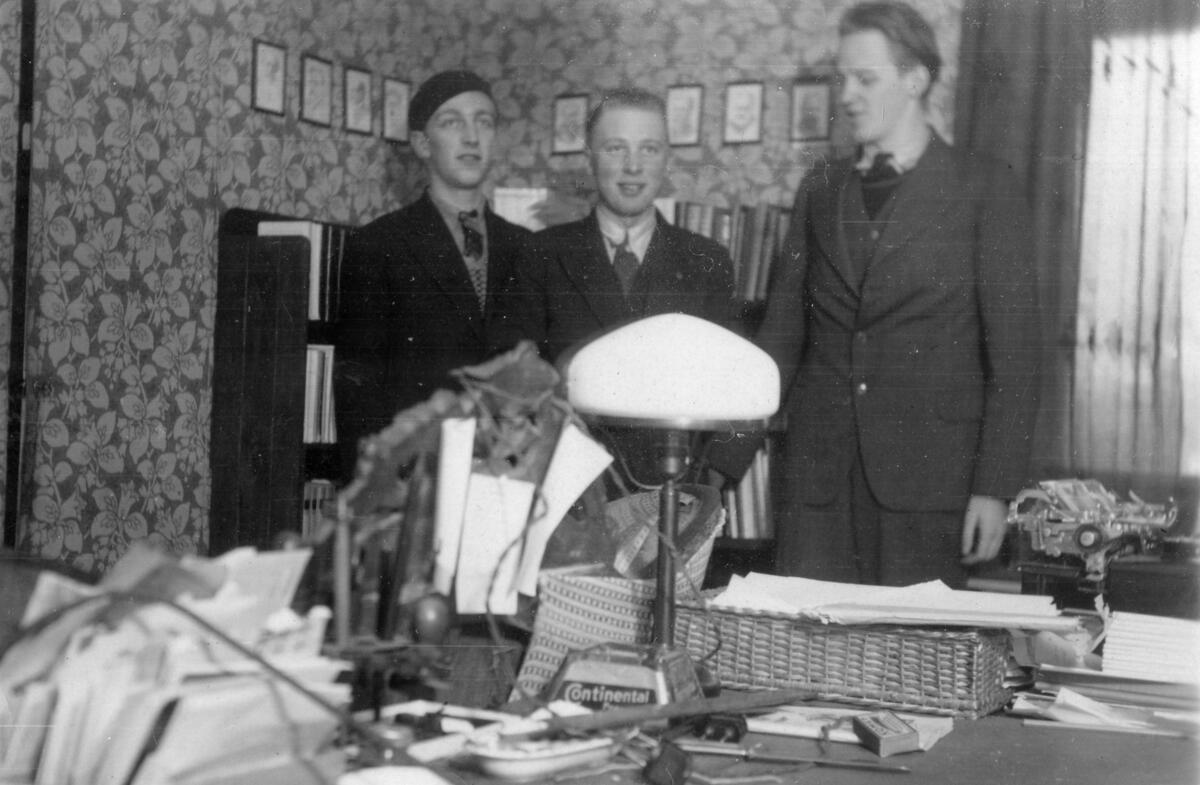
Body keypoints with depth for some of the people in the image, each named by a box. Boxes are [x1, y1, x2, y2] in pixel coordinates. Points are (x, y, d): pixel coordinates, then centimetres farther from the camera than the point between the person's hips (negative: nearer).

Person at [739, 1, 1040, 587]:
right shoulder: (819, 190, 13)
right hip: (819, 471, 4)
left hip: (928, 474, -3)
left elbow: (1013, 353, -3)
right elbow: (782, 330, 14)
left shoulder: (983, 189, 0)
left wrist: (994, 488, -9)